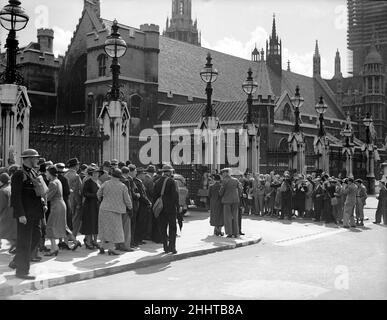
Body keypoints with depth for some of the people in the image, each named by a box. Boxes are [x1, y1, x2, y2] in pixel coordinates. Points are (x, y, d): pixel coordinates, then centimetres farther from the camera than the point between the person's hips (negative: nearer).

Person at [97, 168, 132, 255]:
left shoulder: (105, 184, -2)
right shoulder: (123, 186, -8)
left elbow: (98, 194, 9)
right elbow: (127, 199, -3)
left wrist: (101, 200, 32)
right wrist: (130, 207, 16)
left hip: (104, 209, 3)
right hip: (115, 210, -3)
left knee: (105, 228, 15)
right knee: (113, 229, 5)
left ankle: (102, 246, 17)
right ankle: (110, 248, 3)